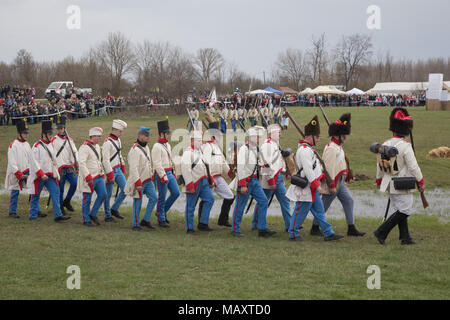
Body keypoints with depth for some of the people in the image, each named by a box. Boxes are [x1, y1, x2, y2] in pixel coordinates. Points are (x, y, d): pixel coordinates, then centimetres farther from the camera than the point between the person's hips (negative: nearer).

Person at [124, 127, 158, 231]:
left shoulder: (146, 147, 10)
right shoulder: (135, 150, -20)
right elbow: (133, 168, -25)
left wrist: (151, 175, 25)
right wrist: (138, 183, -28)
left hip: (148, 180, 8)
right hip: (139, 181, -8)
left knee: (154, 198, 4)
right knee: (137, 203, 1)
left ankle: (145, 220, 14)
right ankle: (136, 225, 12)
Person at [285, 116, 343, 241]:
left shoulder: (308, 149, 15)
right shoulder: (304, 150, -20)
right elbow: (308, 170, -24)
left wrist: (322, 176, 18)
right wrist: (317, 185, -23)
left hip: (312, 188, 11)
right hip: (306, 187, -11)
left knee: (319, 210, 11)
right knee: (301, 211, -1)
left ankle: (328, 233, 13)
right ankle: (293, 234, 9)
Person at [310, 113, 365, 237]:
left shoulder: (338, 147, 14)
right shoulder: (331, 148, -20)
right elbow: (329, 168, -24)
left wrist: (347, 177, 22)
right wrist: (332, 185, -25)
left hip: (340, 183, 10)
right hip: (333, 183, -10)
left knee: (349, 201, 5)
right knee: (324, 206, 1)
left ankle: (351, 229, 7)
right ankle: (315, 228, 13)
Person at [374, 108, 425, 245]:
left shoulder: (385, 145, 3)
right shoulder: (405, 146, -18)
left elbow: (379, 165, 11)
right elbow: (413, 167, -16)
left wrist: (379, 181, 25)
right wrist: (421, 182, -5)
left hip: (391, 185, 8)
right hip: (403, 186, -8)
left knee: (400, 210, 14)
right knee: (404, 211, -1)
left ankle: (405, 237, 16)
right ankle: (382, 232, -6)